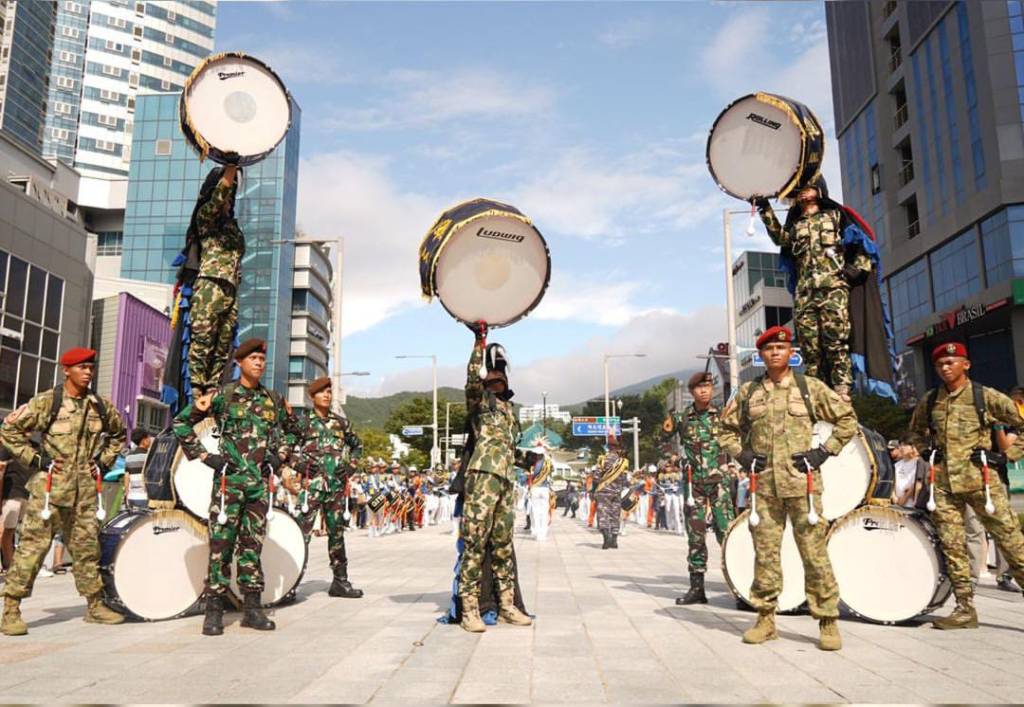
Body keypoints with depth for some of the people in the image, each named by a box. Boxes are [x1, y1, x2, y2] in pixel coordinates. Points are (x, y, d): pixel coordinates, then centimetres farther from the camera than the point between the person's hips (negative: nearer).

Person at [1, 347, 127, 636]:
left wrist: (104, 461, 12)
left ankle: (95, 606, 19)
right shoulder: (47, 402, -6)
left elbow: (119, 434, 24)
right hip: (50, 486, -4)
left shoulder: (101, 406, 8)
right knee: (33, 545, -5)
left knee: (87, 546, 10)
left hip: (85, 490, 5)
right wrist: (34, 458, -7)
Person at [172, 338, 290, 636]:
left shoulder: (273, 400, 11)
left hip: (260, 481, 4)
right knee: (221, 542, -3)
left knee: (253, 544, 8)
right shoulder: (222, 396, -1)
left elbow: (288, 431, 27)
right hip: (229, 479, -4)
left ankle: (252, 607, 15)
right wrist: (204, 456, -5)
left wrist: (279, 456, 10)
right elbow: (181, 422, 0)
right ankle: (214, 609, 5)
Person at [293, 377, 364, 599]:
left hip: (337, 485, 4)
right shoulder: (303, 422, 3)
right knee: (303, 532, -9)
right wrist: (300, 465, -8)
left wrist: (351, 466, 11)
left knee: (337, 532, 9)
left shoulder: (341, 422, 13)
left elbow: (357, 445, 25)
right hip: (312, 485, -4)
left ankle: (340, 581, 17)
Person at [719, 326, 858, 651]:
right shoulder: (747, 392, 10)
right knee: (765, 552, 7)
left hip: (801, 482, -2)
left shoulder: (811, 387, 4)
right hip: (763, 484, 2)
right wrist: (741, 455, 5)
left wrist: (824, 451, -2)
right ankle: (766, 618, 17)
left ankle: (827, 620, 10)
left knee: (814, 551, -1)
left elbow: (847, 419, 8)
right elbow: (727, 429, 20)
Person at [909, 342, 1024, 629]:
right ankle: (965, 609, 13)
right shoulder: (929, 401, 10)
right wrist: (925, 450, 12)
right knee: (952, 546, 4)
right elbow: (916, 430, 29)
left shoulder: (987, 397, -2)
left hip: (980, 479, -3)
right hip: (943, 484, 4)